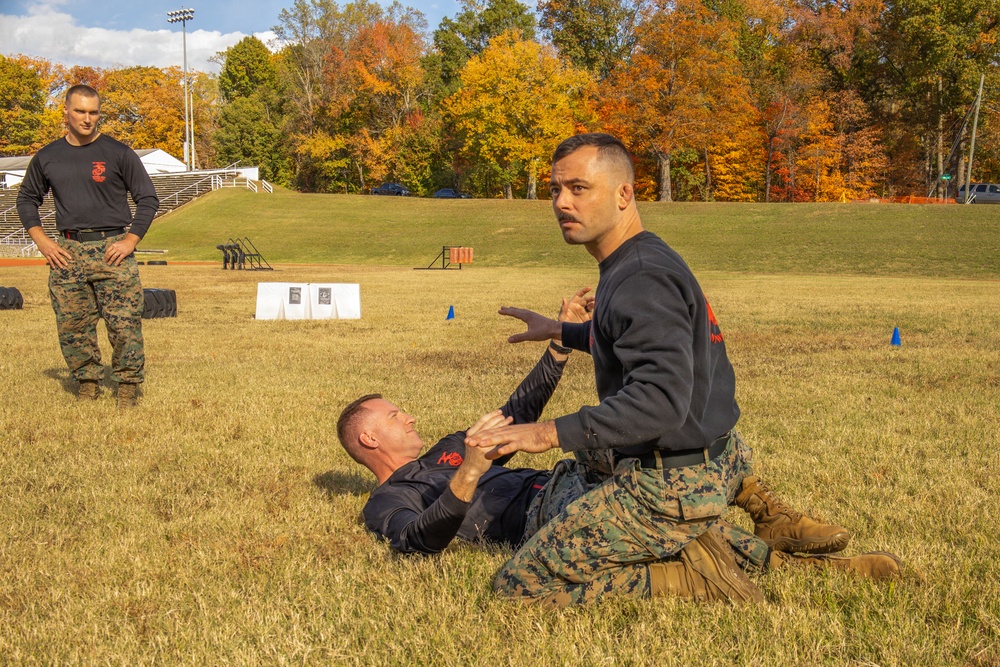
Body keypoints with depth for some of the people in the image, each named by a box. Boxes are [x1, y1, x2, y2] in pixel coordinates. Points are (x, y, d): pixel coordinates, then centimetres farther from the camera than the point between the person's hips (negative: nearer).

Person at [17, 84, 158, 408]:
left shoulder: (118, 153, 2)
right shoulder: (47, 157, 10)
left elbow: (148, 198, 5)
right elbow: (26, 199, 20)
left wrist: (130, 241, -6)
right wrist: (42, 242, 6)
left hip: (113, 249, -3)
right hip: (68, 252, 3)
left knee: (125, 324, -8)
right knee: (72, 326, 4)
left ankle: (128, 389, 2)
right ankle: (87, 385, 17)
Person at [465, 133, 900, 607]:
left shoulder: (642, 280, -20)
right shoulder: (650, 259, 12)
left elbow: (661, 399, -31)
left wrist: (553, 433, -34)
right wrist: (560, 332, 36)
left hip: (669, 488, -10)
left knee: (519, 585, -7)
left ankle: (696, 576, -10)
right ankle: (765, 514, 22)